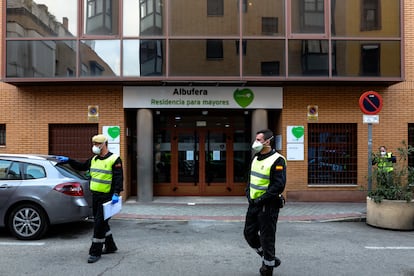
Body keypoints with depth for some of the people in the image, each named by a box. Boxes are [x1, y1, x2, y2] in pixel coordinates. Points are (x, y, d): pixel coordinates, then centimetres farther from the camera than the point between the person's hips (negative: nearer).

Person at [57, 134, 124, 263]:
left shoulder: (114, 159, -12)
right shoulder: (94, 159, 12)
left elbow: (118, 178, -18)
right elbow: (82, 166, 26)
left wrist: (116, 193, -28)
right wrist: (68, 160, 17)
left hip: (107, 197, -8)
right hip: (95, 196, 8)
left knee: (99, 223, -7)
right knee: (101, 222, 16)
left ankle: (95, 252, 4)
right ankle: (110, 246, 32)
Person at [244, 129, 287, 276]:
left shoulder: (277, 160, -16)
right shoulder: (256, 158, 10)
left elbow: (279, 186, -21)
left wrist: (261, 199, -20)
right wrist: (249, 194, 5)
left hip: (268, 205, -9)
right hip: (254, 203, 9)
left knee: (267, 238, 3)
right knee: (249, 233, 15)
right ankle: (269, 258, 33)